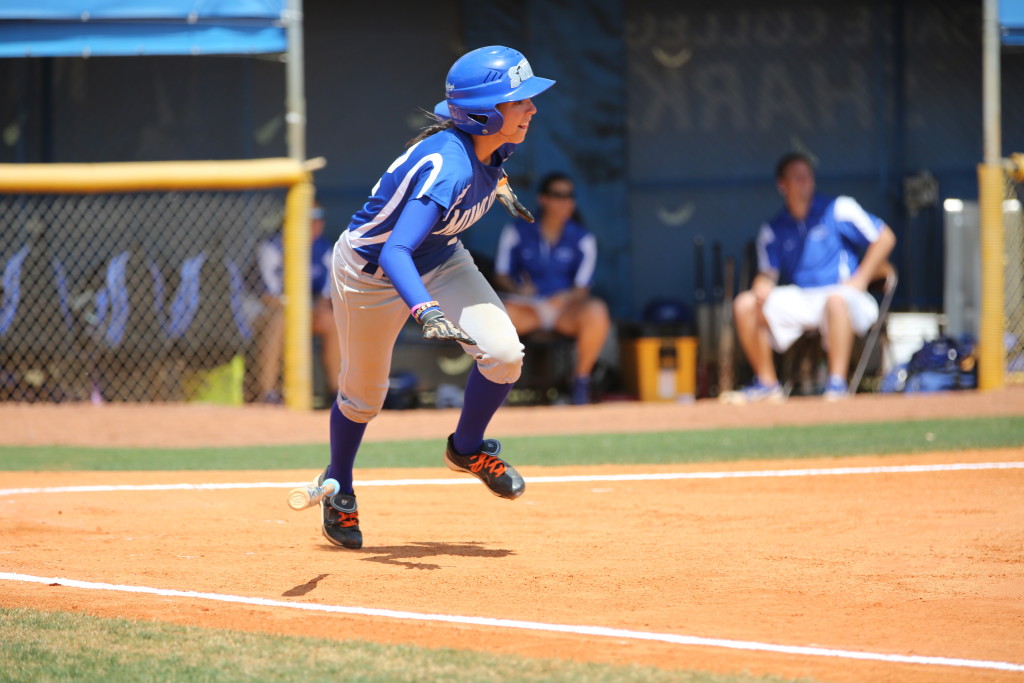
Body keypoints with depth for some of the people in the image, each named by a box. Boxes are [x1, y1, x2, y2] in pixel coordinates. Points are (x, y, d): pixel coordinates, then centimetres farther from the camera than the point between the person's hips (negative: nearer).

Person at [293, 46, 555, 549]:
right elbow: (394, 252, -49)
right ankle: (338, 488, 41)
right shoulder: (448, 169, -41)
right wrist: (426, 312, -63)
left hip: (438, 260, 6)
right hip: (369, 269, -6)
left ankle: (467, 449, 13)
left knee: (504, 353, -15)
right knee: (363, 395, 12)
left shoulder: (496, 145, -17)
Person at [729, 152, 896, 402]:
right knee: (745, 305, -13)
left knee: (836, 298, -40)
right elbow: (767, 273, 11)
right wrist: (763, 286, -14)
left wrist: (859, 280, -10)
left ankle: (837, 383, -39)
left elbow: (885, 238, -2)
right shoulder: (774, 229, 11)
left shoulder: (838, 210, -1)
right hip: (798, 301, 5)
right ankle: (767, 383, -5)